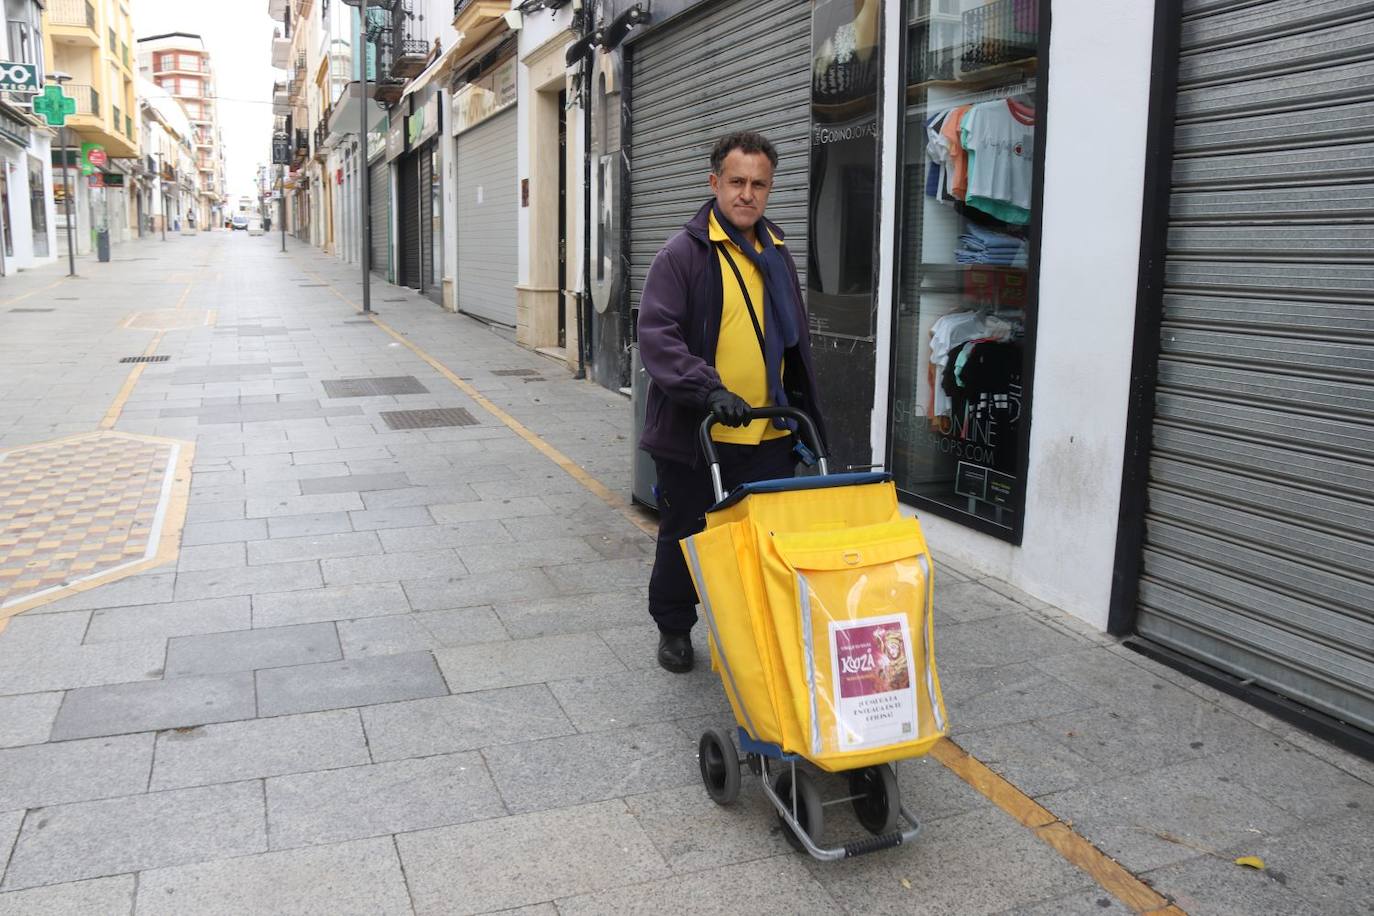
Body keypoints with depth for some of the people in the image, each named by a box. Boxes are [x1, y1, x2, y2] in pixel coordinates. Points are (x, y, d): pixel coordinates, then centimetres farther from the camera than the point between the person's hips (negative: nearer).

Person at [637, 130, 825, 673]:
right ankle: (674, 628, 30)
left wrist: (803, 415, 19)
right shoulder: (684, 253, -7)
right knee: (685, 536, 10)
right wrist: (709, 389, -30)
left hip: (769, 436, 5)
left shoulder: (776, 255, 13)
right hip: (693, 433, -4)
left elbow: (796, 345, 21)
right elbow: (657, 336, -18)